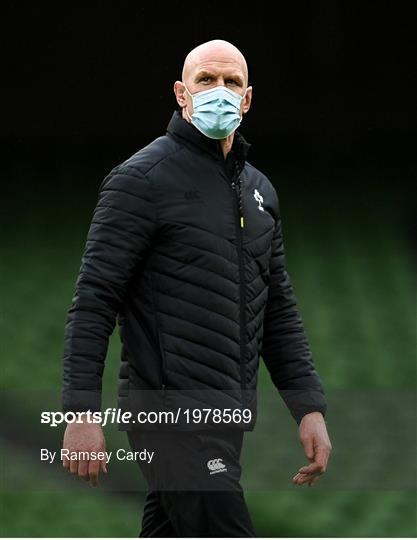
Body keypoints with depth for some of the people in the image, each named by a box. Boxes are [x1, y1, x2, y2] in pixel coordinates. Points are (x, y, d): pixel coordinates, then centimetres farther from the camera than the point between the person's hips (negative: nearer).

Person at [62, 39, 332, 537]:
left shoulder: (259, 191, 16)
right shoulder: (143, 178, -6)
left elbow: (278, 309, 20)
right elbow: (94, 301, -10)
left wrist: (309, 407, 11)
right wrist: (81, 412, -16)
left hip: (230, 413, 8)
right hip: (174, 409, -8)